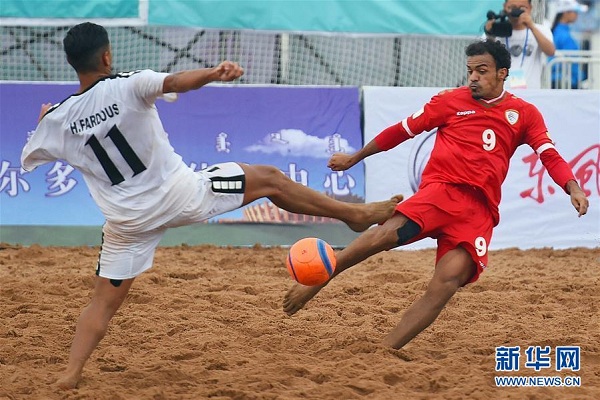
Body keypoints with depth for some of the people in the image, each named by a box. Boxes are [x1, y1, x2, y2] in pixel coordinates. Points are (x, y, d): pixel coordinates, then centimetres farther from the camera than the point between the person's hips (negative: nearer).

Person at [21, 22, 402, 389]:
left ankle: (70, 376, -3)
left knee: (104, 301, 13)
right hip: (180, 195, -3)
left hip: (128, 222, 3)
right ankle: (355, 213, 19)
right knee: (268, 178, 13)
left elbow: (27, 160, 13)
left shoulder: (56, 121, -3)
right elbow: (175, 82, -34)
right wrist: (215, 73, -44)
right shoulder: (127, 85, -14)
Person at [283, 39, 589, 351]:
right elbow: (403, 130, 17)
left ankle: (384, 350, -25)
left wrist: (573, 188, -12)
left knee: (447, 281, -23)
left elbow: (550, 156, 8)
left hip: (481, 209, 1)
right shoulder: (451, 101, 12)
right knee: (388, 234, -30)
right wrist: (355, 158, 22)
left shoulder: (524, 114, 15)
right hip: (442, 188, -1)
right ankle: (314, 283, -17)